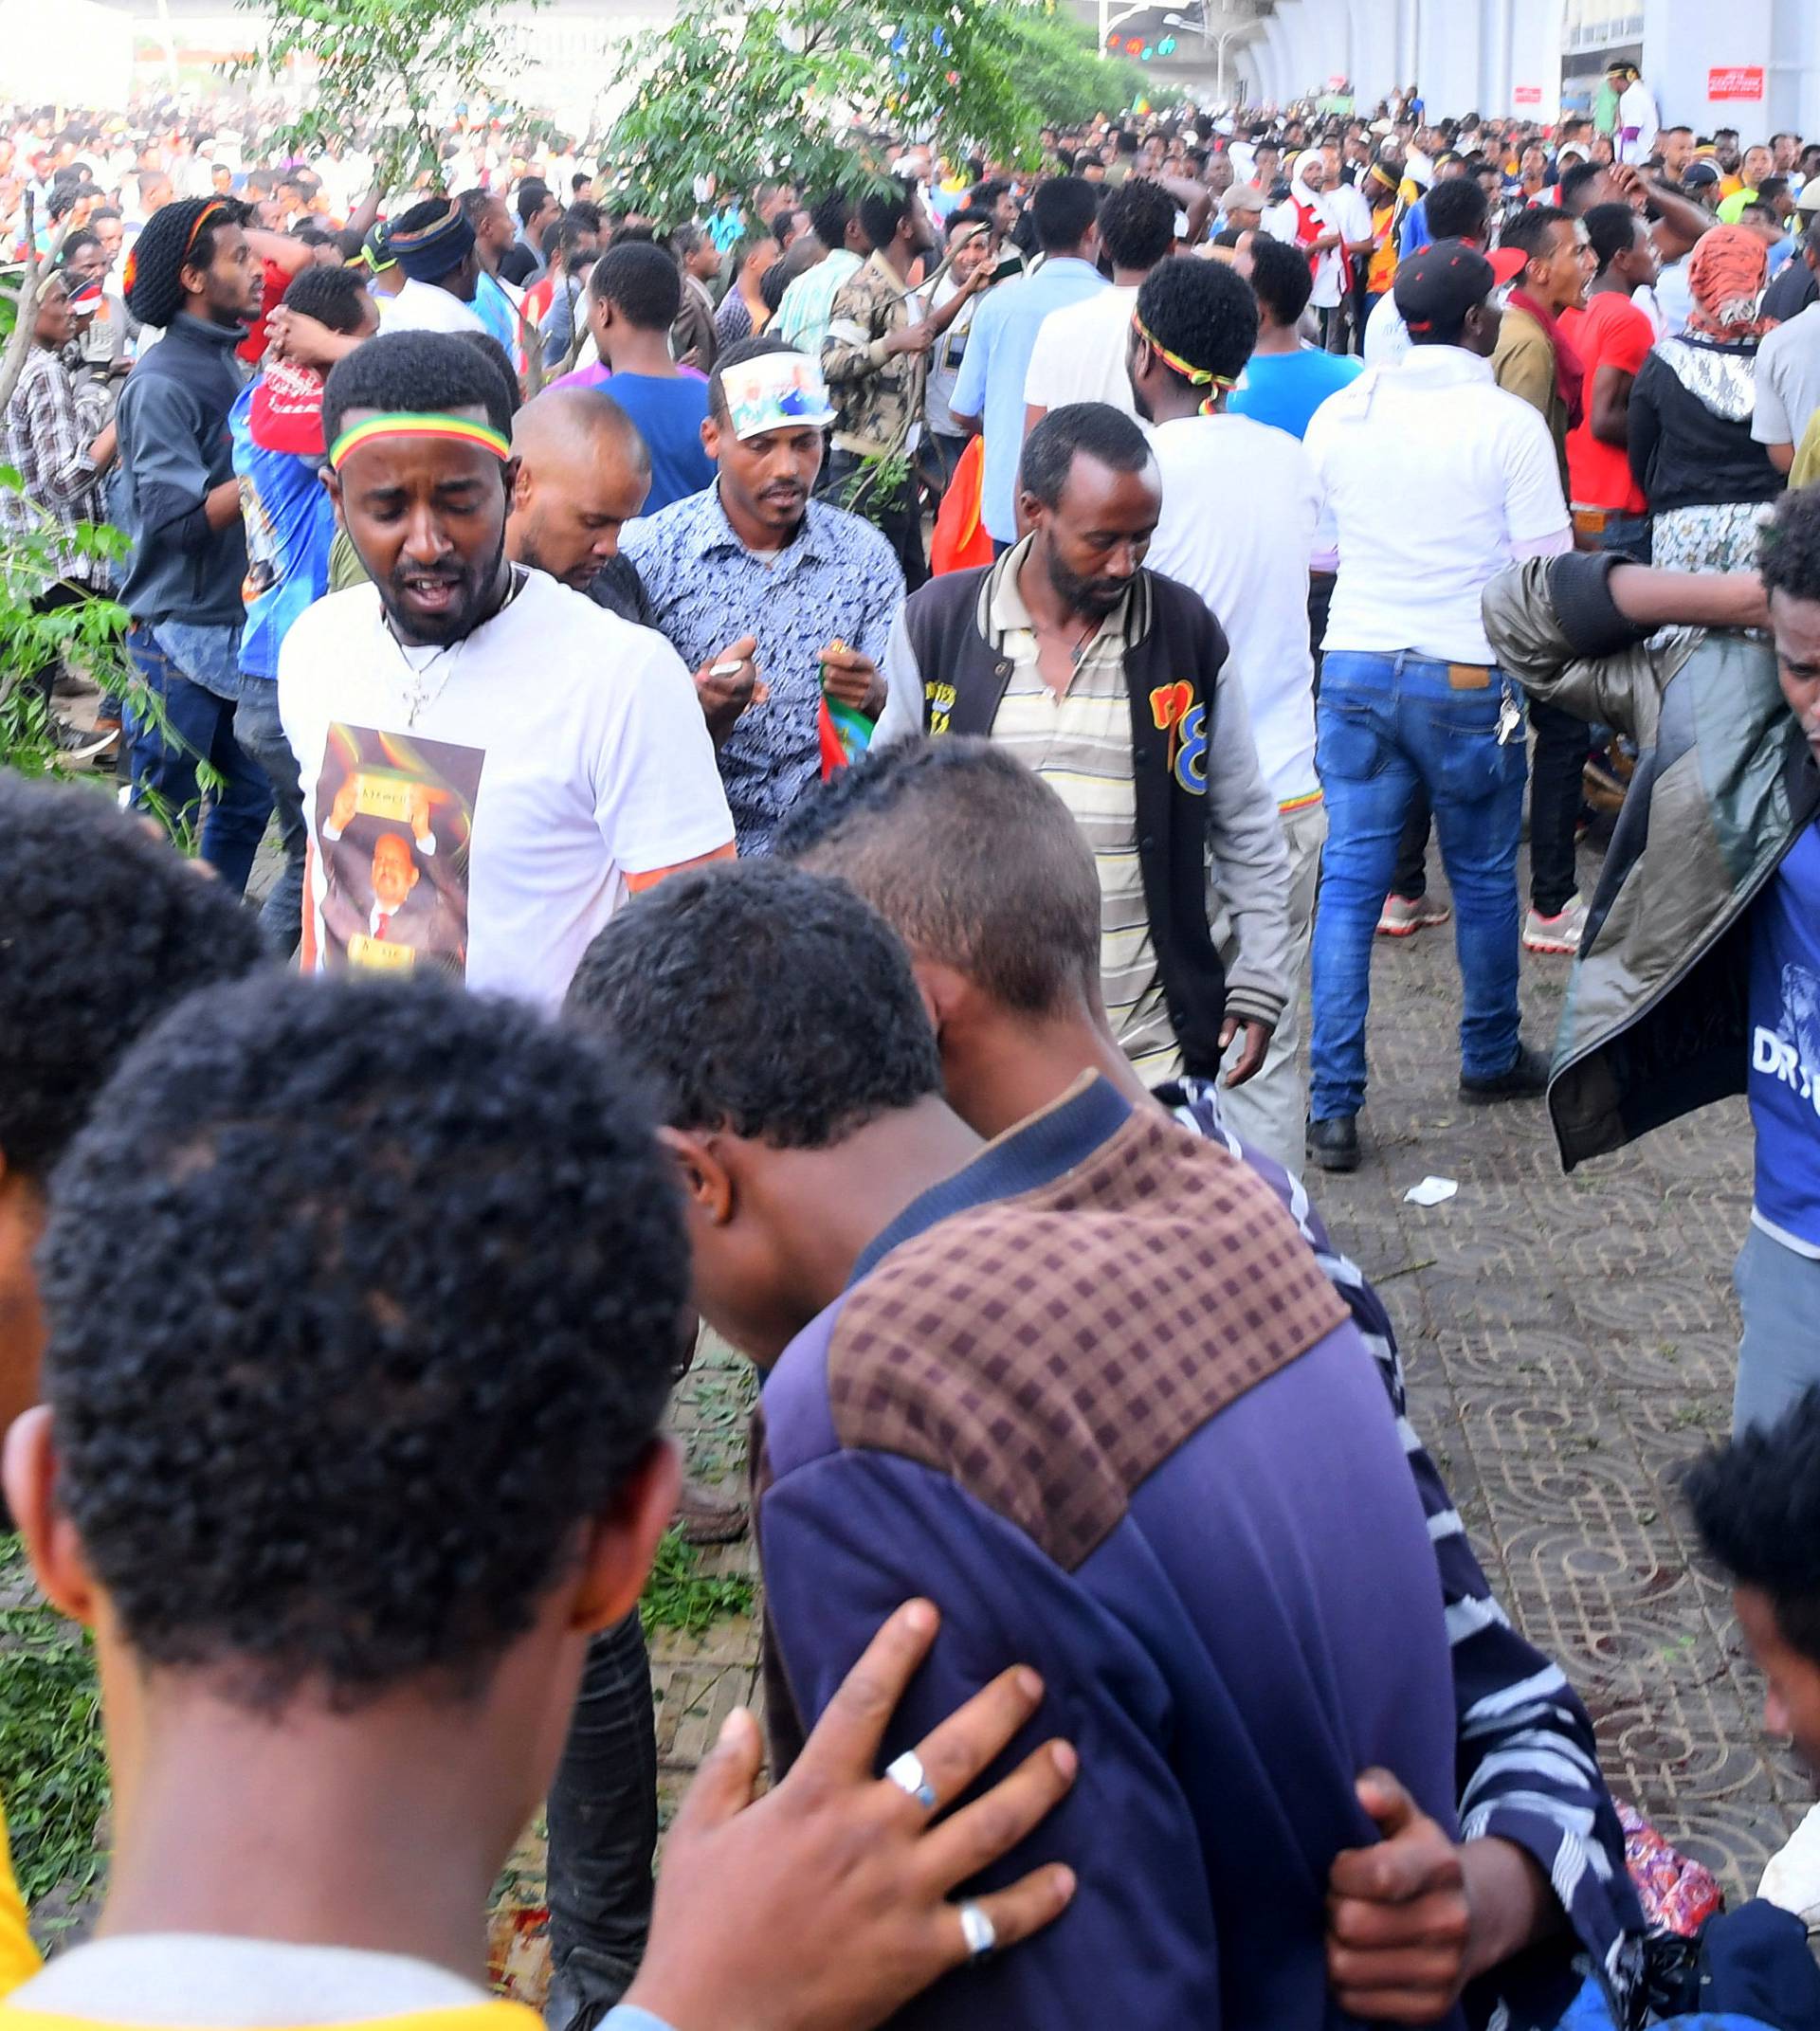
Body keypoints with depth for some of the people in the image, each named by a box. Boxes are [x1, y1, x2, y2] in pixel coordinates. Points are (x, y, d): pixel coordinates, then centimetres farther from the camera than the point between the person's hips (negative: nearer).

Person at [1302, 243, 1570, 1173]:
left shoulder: (1338, 415, 3)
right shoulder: (1509, 423, -11)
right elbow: (1546, 569, -9)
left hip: (1355, 668, 3)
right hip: (1469, 676, -3)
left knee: (1349, 881, 4)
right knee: (1483, 879, 15)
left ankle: (1332, 1104, 1)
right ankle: (1491, 1058, 33)